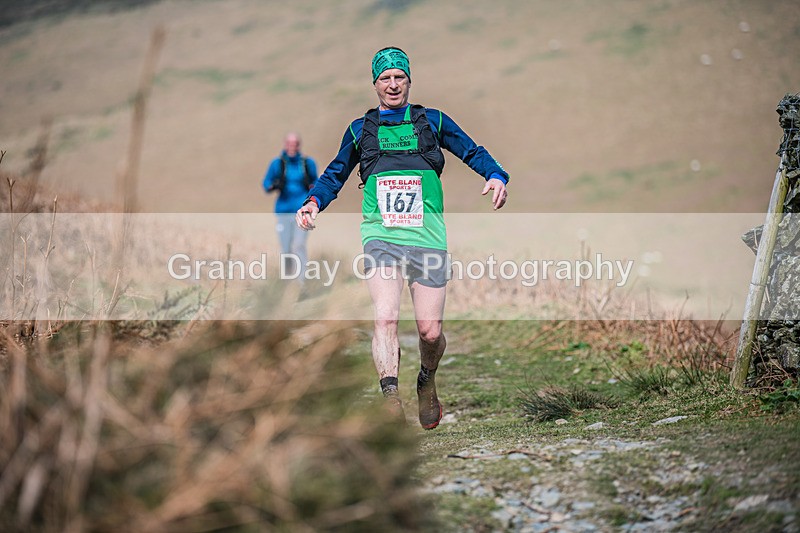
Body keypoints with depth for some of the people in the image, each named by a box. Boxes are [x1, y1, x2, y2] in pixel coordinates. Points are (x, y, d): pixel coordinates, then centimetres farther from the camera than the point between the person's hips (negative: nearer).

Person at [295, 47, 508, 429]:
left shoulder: (432, 121, 13)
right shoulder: (360, 129, 16)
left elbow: (472, 152, 15)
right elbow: (335, 175, 24)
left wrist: (496, 176, -4)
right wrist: (313, 202, 7)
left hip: (427, 236, 0)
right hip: (381, 236, 0)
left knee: (430, 331, -2)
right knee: (385, 317, -21)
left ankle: (427, 382, 28)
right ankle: (390, 397, -27)